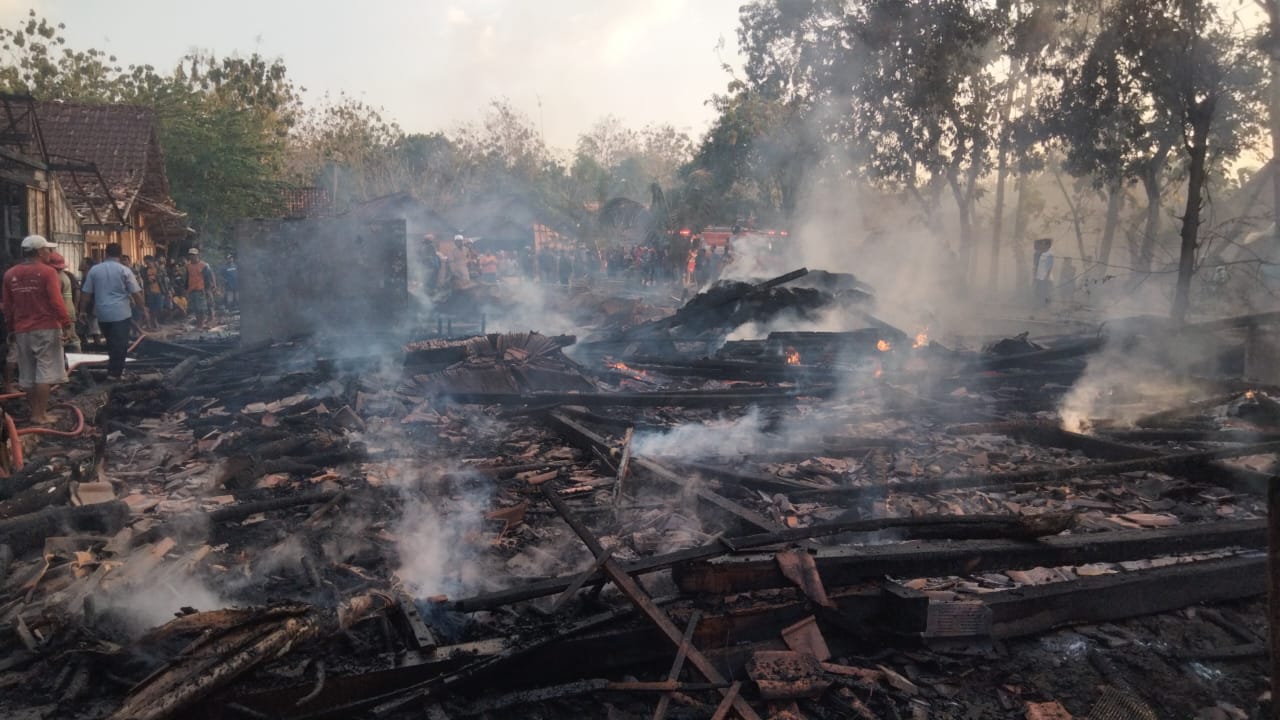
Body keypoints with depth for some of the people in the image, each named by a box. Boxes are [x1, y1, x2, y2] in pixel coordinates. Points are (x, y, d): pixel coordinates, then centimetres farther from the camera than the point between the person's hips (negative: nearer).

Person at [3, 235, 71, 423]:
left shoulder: (10, 274, 9)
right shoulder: (47, 272, -10)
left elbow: (7, 305, 13)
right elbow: (56, 302, -16)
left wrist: (11, 327, 22)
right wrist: (66, 323, -10)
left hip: (22, 330, 6)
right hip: (46, 328, -6)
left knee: (27, 373, 12)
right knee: (45, 371, -4)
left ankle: (35, 411, 18)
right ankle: (40, 414, -5)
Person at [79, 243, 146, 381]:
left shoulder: (94, 269, 5)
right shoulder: (124, 270, -5)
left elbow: (86, 292, 8)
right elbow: (136, 293, -6)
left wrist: (83, 310, 18)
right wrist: (144, 309, 3)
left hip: (102, 313, 4)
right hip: (121, 312, -4)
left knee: (111, 342, 18)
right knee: (120, 344, 1)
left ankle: (114, 368, 24)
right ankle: (115, 372, 0)